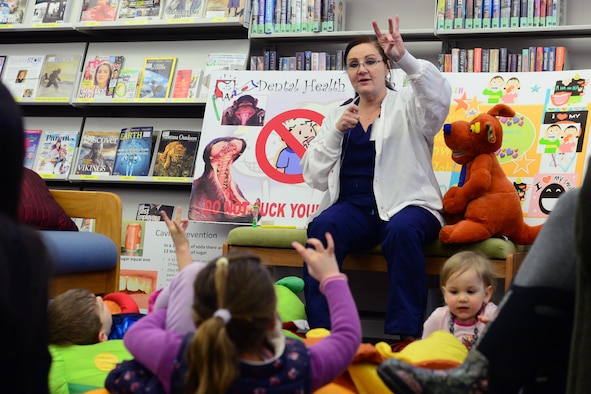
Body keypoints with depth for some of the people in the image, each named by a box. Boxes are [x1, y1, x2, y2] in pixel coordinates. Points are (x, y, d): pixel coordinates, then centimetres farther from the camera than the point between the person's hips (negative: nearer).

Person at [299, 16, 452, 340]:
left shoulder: (408, 104, 8)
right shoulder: (337, 115, 17)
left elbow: (439, 96, -17)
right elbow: (315, 177, 10)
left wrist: (404, 58, -32)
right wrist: (337, 131, -4)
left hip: (407, 204, -2)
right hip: (353, 206, 3)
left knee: (402, 230, -37)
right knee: (321, 228, -30)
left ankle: (404, 335, -32)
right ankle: (321, 332, -30)